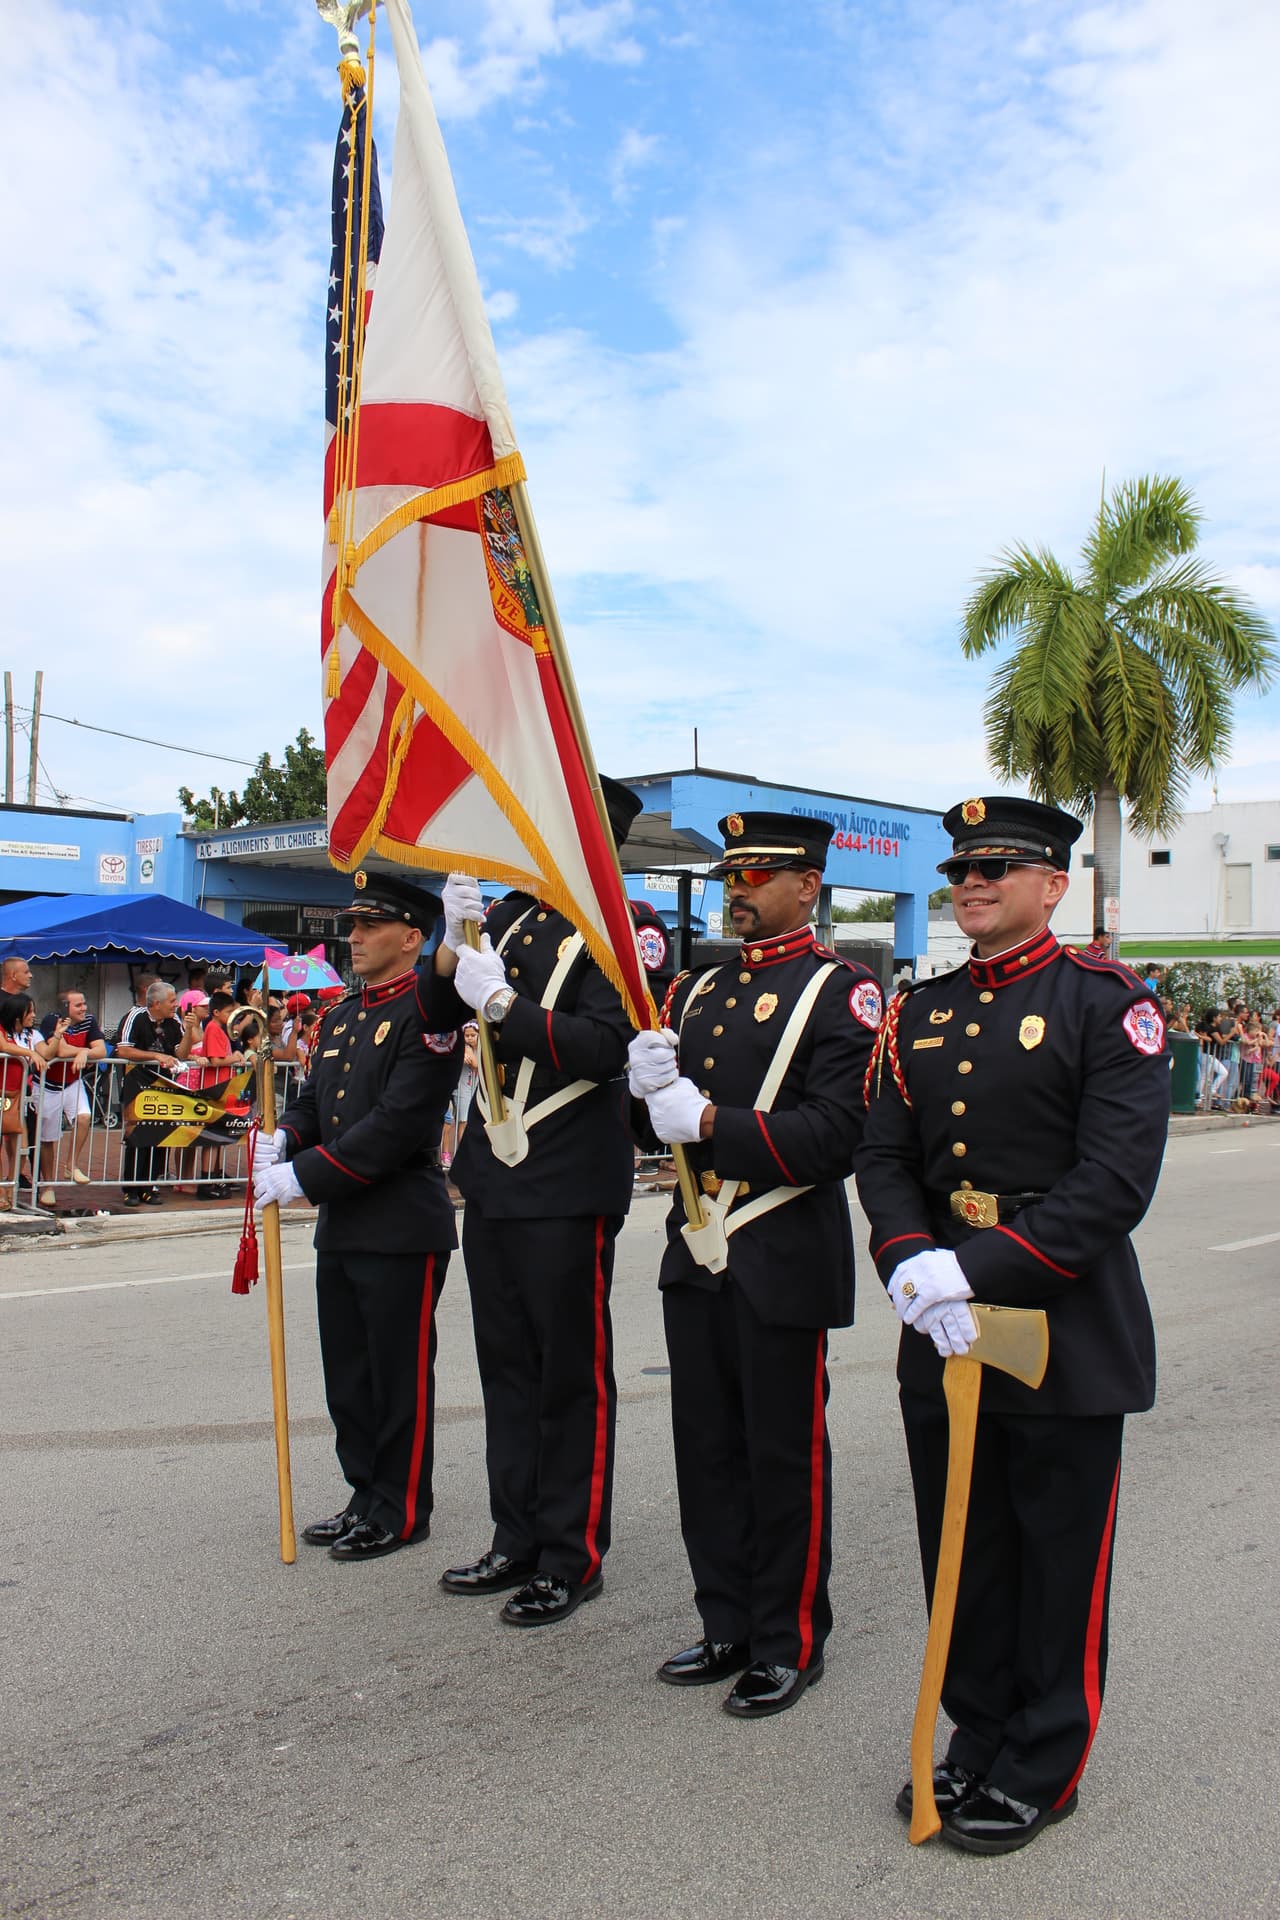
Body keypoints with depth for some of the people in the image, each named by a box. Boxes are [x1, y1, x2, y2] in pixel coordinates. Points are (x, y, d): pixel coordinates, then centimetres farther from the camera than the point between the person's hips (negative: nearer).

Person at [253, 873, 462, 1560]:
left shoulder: (426, 1014, -14)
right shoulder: (339, 1018, 15)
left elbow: (398, 1124, -22)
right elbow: (313, 1100, 17)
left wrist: (305, 1176, -21)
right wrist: (282, 1137, -7)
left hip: (402, 1229, -8)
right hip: (340, 1228, 9)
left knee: (399, 1375, 4)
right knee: (347, 1375, 16)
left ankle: (400, 1510, 18)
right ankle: (367, 1496, 30)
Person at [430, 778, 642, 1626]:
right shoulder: (510, 917, 11)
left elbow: (605, 1047, -22)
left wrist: (502, 1000, -23)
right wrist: (454, 944, -6)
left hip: (567, 1187, -7)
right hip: (493, 1177, 7)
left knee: (571, 1377, 5)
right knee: (507, 1368, 16)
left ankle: (572, 1558, 19)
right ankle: (518, 1541, 30)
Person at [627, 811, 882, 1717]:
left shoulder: (842, 991, -8)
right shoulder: (699, 988, 13)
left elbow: (836, 1134, -16)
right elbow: (673, 1112, 14)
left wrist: (710, 1120, -21)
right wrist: (654, 1081, -9)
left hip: (784, 1261, -6)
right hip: (696, 1249, 7)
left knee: (783, 1456, 6)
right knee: (708, 1450, 14)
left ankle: (790, 1643, 23)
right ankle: (729, 1628, 30)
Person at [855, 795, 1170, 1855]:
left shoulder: (1108, 1003, -9)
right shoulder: (920, 1013, 9)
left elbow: (1115, 1181, -18)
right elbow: (885, 1158, 4)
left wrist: (978, 1271, -23)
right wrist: (912, 1263, -16)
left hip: (1067, 1326, -5)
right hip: (941, 1329, 5)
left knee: (1059, 1563, 9)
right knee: (961, 1555, 16)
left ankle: (1044, 1769, 28)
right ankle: (978, 1739, 35)